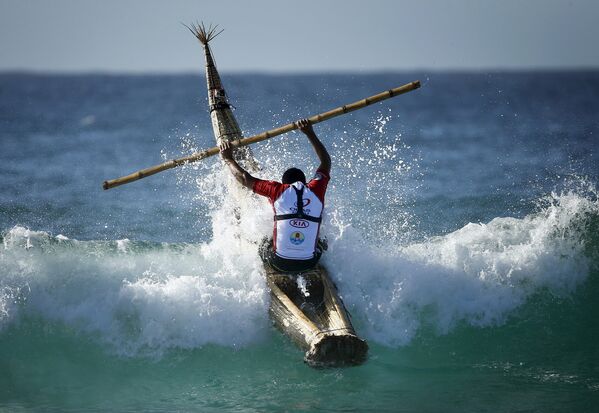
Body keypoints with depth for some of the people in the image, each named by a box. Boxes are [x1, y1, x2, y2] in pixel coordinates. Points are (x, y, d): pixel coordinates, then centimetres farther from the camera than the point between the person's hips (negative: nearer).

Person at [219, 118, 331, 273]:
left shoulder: (278, 190, -3)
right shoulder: (316, 190, 0)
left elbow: (245, 179, 7)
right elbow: (326, 162, 19)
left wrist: (228, 159, 23)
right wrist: (310, 134, 26)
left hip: (280, 263, -2)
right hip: (309, 263, 2)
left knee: (264, 244, 31)